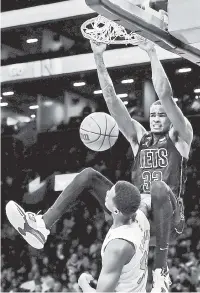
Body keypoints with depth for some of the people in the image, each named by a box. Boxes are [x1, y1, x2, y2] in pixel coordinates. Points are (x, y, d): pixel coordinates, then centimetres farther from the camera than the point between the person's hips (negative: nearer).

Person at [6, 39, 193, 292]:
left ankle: (160, 269, -35)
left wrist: (151, 53, -10)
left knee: (159, 188, -40)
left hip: (167, 212, -5)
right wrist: (99, 59, 1)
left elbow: (165, 94, -9)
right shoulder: (139, 137, 19)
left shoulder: (180, 137, 6)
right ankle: (41, 226, -21)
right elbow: (111, 100, 9)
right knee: (88, 175, -7)